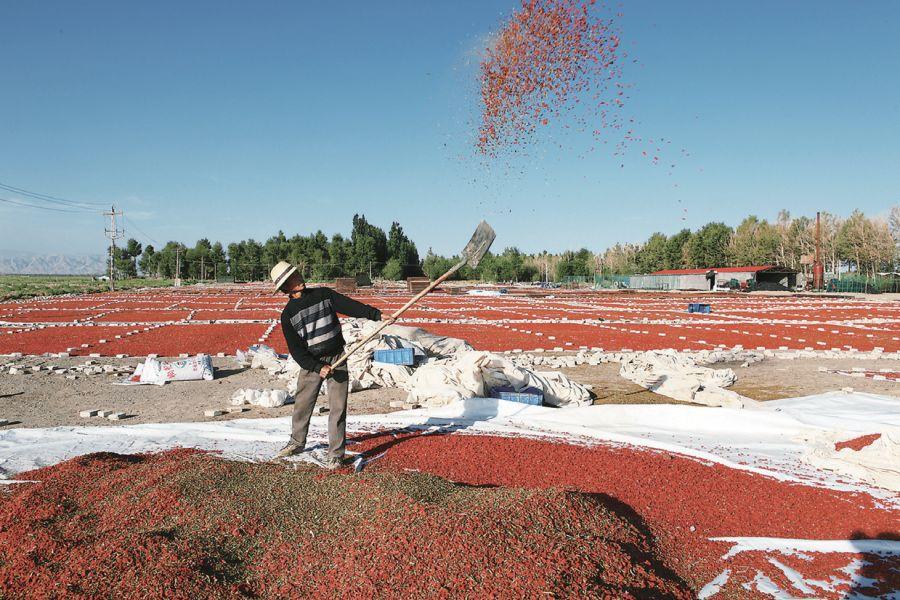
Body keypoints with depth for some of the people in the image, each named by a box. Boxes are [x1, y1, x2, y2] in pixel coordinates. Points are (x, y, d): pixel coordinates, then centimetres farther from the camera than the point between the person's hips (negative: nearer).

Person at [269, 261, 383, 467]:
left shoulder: (324, 294, 1)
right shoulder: (287, 315, -3)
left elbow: (350, 306, -6)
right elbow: (296, 349, -7)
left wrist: (376, 314, -21)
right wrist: (317, 367, -19)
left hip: (337, 359, 0)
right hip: (311, 363, 1)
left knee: (337, 407, -4)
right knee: (302, 405, 11)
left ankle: (335, 453, 4)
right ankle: (297, 442, 35)